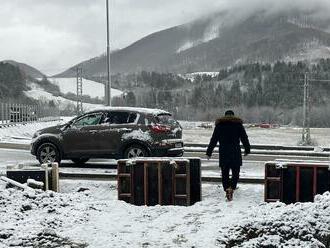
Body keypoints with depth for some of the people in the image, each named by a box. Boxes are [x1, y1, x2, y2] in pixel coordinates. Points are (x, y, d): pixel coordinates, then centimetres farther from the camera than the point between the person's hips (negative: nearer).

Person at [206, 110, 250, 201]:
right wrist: (247, 150, 21)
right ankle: (232, 188, -15)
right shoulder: (238, 124, 7)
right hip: (235, 153, -1)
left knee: (225, 173, 8)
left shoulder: (219, 125, 9)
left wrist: (209, 152, 12)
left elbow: (213, 140, 8)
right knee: (235, 173, 6)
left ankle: (227, 189, -6)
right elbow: (244, 138, 9)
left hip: (223, 153, 1)